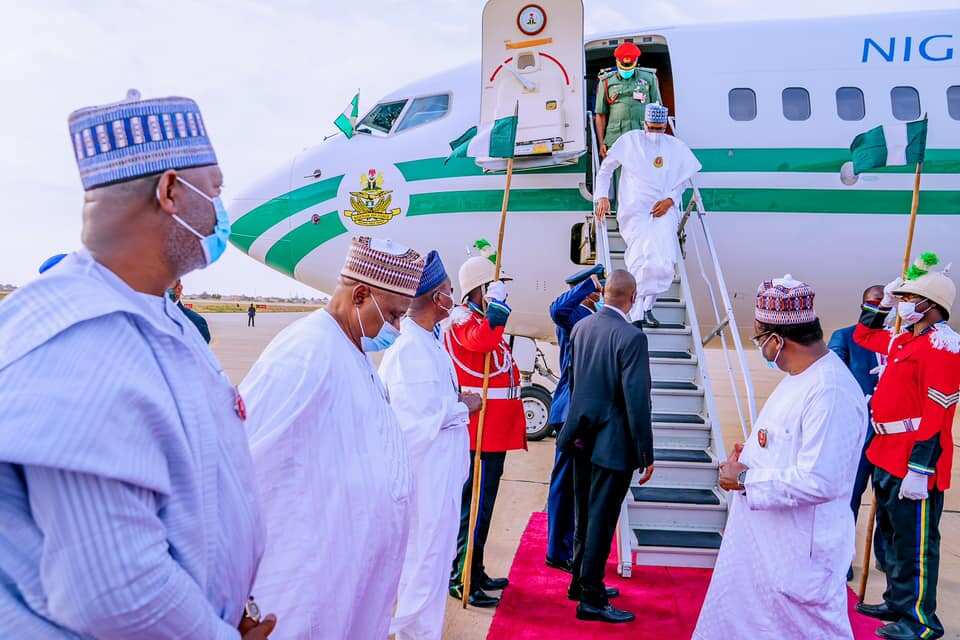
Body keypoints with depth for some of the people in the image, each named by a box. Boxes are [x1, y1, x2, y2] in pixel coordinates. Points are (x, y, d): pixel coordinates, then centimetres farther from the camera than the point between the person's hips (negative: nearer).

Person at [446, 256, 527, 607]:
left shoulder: (486, 320, 20)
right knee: (473, 501, -5)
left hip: (495, 428, 10)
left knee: (484, 498, 16)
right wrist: (497, 301, -25)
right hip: (478, 427, -10)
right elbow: (482, 339, -36)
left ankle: (475, 570, 27)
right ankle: (460, 578, 3)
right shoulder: (461, 319, -12)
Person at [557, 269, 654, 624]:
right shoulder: (632, 337, -19)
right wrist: (646, 453, -13)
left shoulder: (580, 328, 2)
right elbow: (637, 399, -20)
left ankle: (581, 582, 34)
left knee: (585, 515, 19)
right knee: (601, 519, 3)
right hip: (613, 444, -7)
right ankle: (591, 599, 13)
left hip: (582, 439, 7)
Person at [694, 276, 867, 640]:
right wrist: (748, 460, 3)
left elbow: (819, 482, -30)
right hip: (760, 542, 10)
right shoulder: (799, 377, 7)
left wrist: (746, 481, -19)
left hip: (799, 557, -10)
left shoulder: (831, 393, -26)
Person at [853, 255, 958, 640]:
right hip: (888, 457, 10)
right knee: (892, 534, 19)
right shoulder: (905, 340, 12)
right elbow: (863, 336, 31)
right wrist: (884, 303, 18)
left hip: (913, 465, -10)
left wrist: (919, 470, -25)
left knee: (915, 543, 0)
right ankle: (897, 604, 33)